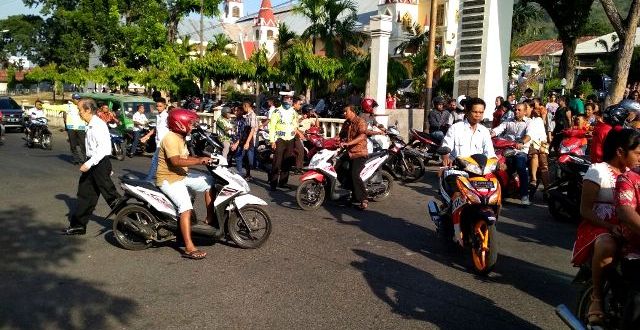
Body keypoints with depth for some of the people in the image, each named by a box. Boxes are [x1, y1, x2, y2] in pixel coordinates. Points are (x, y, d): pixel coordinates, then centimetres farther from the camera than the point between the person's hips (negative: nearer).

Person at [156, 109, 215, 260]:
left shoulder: (179, 137, 14)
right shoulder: (170, 138, -19)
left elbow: (185, 158, 17)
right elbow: (176, 161, -30)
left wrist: (202, 159, 4)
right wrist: (199, 161, -32)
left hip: (181, 175, 10)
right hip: (169, 179, -10)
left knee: (210, 182, 8)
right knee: (186, 206, -27)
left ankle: (210, 218, 11)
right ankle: (189, 248, -31)